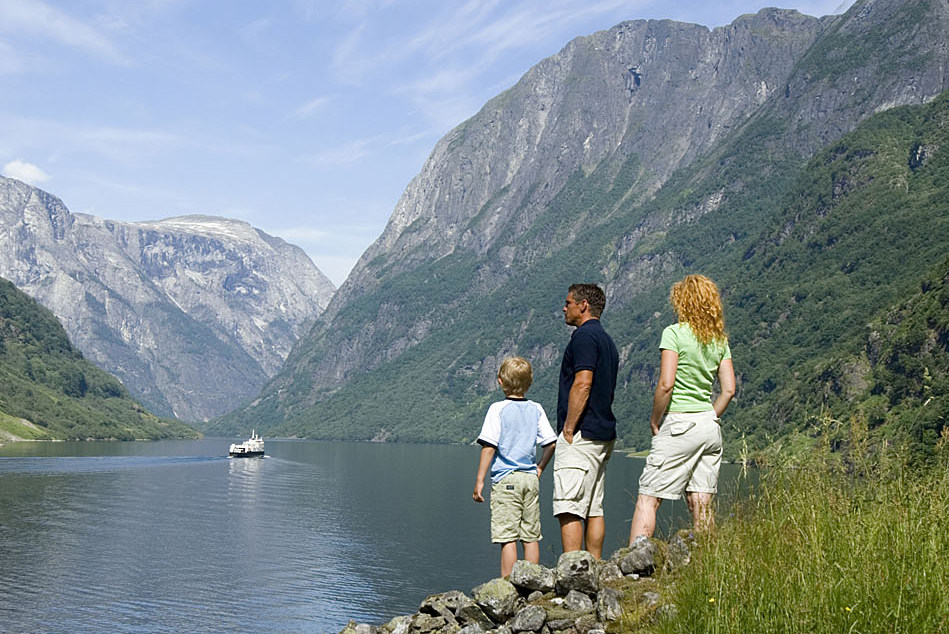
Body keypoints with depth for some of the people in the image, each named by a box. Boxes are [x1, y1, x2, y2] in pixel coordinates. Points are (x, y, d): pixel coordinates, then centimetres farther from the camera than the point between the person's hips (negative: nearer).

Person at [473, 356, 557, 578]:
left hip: (505, 479, -5)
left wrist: (479, 480, -9)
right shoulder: (536, 409, 7)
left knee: (507, 537, -4)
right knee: (531, 536, 10)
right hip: (531, 478, 5)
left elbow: (489, 446, -11)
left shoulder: (498, 409, -6)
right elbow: (551, 443, 6)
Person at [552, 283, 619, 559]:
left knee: (568, 507, -11)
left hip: (581, 435, -10)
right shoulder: (607, 340, 20)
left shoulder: (584, 335, -10)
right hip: (603, 434, 10)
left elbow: (582, 384, -20)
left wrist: (568, 430, -18)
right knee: (594, 508, 11)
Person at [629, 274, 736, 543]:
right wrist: (709, 418, 14)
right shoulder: (720, 339, 11)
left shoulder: (674, 333, -8)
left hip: (679, 424, -7)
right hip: (710, 427, 7)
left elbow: (666, 384, -16)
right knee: (701, 505, 9)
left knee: (648, 498, -4)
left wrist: (654, 420, -4)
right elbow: (729, 389, 7)